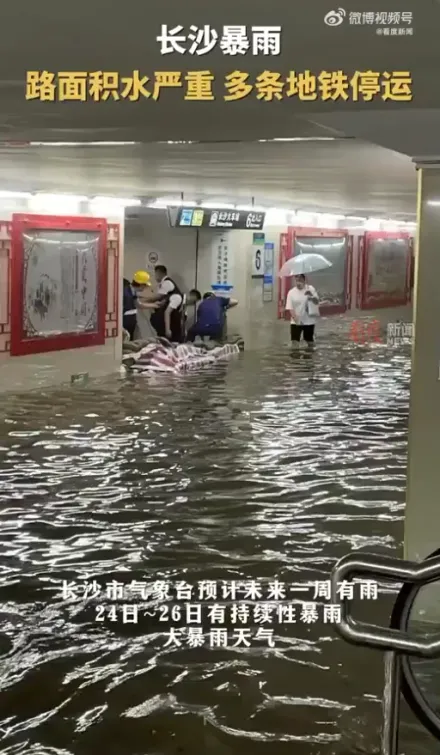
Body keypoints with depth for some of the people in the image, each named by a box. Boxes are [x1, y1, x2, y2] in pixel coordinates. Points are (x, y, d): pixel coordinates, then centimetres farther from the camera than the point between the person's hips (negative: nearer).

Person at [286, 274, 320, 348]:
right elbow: (290, 308, -6)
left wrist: (312, 296, -25)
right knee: (295, 341, -7)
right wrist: (295, 318, -19)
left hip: (308, 321, 0)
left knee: (310, 341, 13)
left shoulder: (310, 289, -3)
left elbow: (317, 302, -4)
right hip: (296, 322, 0)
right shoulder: (291, 292, -3)